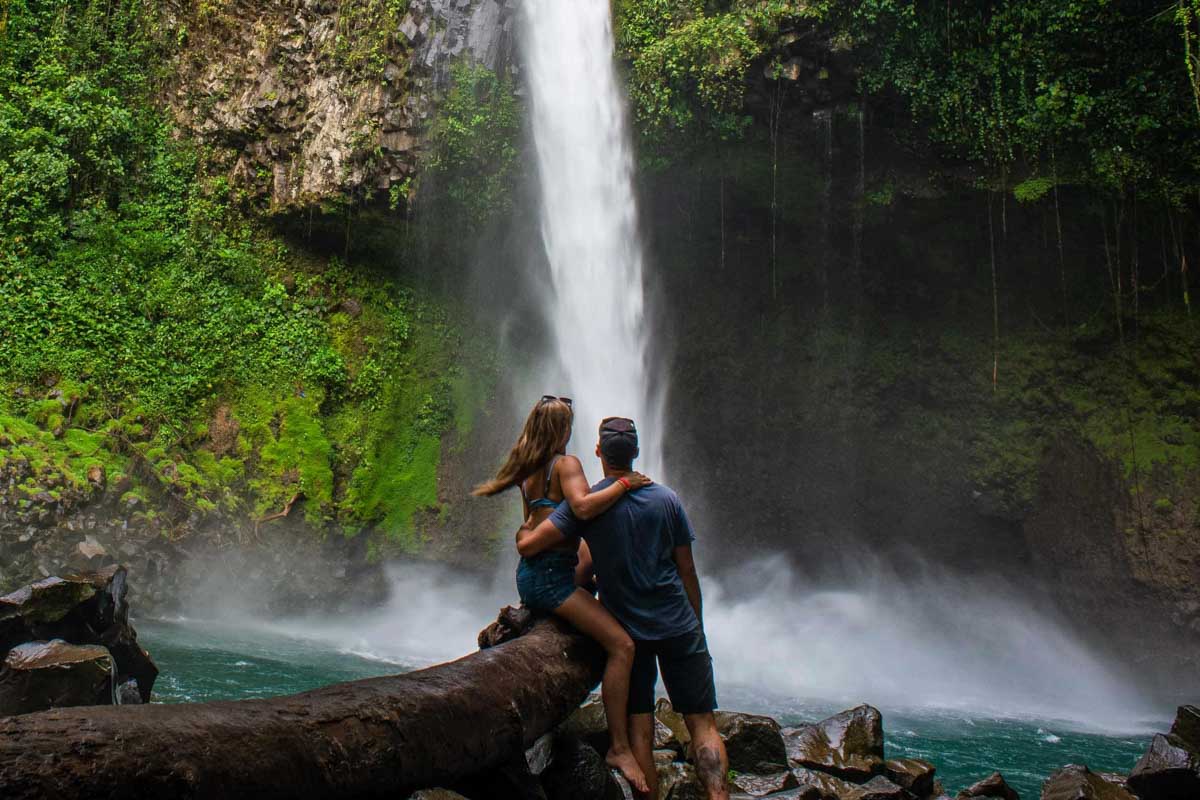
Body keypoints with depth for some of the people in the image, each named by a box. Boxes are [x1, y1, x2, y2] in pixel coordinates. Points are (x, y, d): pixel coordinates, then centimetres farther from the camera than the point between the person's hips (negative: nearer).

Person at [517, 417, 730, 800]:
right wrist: (697, 625, 12)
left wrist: (522, 532, 11)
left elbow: (528, 546, -12)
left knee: (639, 730, 6)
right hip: (678, 626, 1)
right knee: (702, 722, 3)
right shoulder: (666, 499, 0)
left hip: (627, 632, 0)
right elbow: (687, 571, 2)